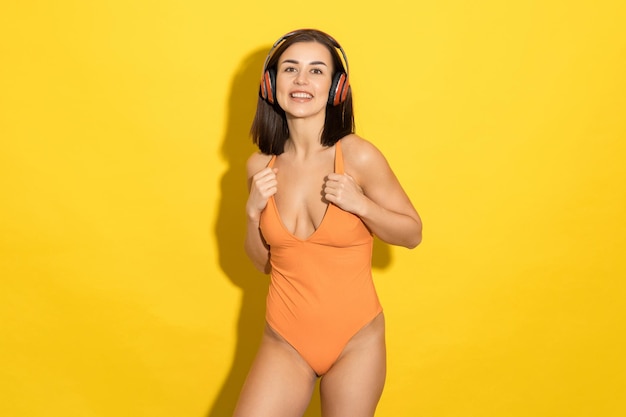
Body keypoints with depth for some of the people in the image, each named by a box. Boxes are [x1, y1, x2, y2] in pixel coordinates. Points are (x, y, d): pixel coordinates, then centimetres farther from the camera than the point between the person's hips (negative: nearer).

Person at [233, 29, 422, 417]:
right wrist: (253, 211, -11)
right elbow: (262, 262, 7)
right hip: (285, 341, 3)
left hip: (355, 341, -2)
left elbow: (413, 233, -3)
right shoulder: (261, 165, -3)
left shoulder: (358, 156, -13)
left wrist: (359, 203, -19)